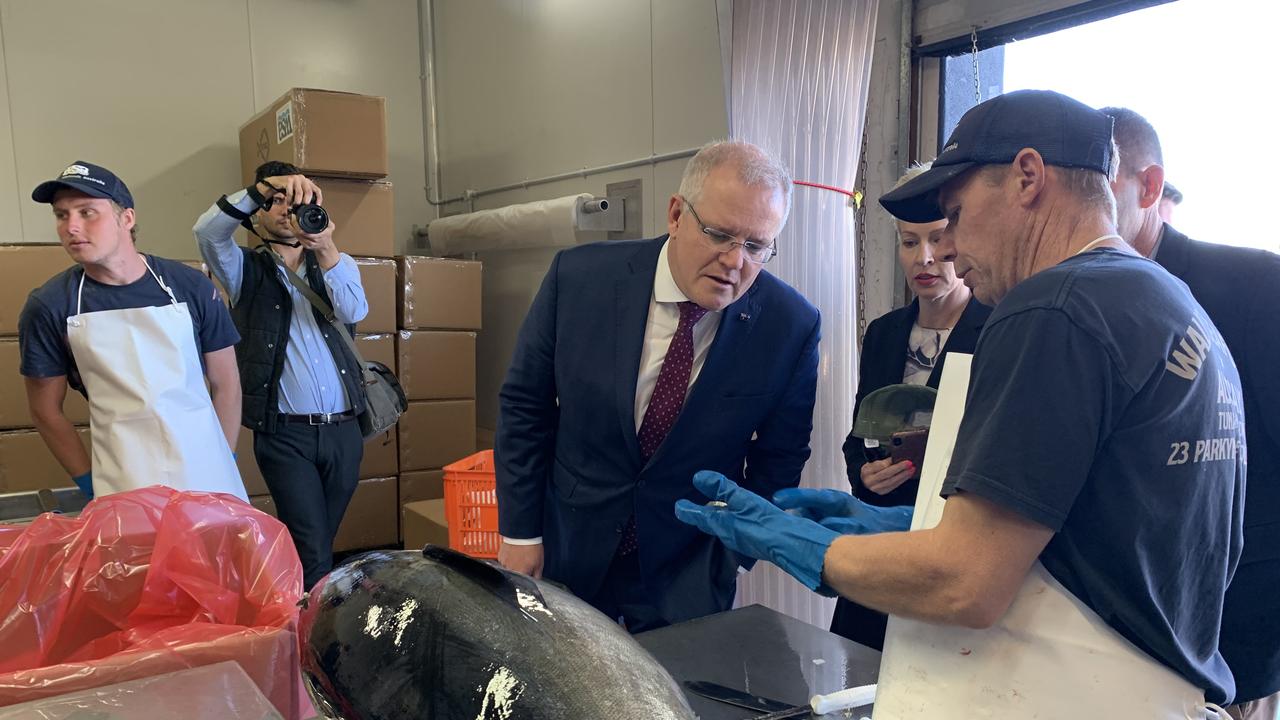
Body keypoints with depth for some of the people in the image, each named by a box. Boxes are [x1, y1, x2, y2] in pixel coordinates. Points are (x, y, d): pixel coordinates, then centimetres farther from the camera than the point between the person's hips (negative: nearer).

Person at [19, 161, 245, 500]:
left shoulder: (189, 286, -4)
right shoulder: (48, 307, -4)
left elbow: (225, 383, 3)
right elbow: (46, 410, 5)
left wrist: (224, 463, 3)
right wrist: (90, 482, 4)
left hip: (206, 471, 1)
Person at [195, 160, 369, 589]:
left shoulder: (337, 264, 11)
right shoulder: (248, 271, 5)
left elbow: (354, 312, -11)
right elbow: (207, 232, -15)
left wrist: (325, 250, -26)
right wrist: (262, 187, -27)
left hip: (343, 430, 3)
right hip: (283, 433, -3)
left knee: (321, 543, 15)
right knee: (313, 553, -7)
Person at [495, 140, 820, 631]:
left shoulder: (790, 327, -16)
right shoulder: (579, 277, -16)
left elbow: (779, 457, -1)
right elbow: (524, 406, -5)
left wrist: (738, 547, -2)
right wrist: (520, 531, -4)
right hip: (566, 552, 1)